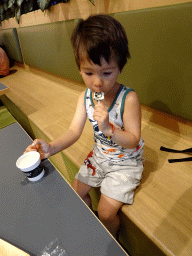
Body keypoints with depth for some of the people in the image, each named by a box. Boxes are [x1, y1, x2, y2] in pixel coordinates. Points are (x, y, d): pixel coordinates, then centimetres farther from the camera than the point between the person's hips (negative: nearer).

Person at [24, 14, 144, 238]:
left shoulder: (128, 98, -25)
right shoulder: (85, 97, -10)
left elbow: (133, 141, -22)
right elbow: (74, 131, -13)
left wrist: (108, 128, -39)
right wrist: (51, 148, -30)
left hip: (126, 161, -4)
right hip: (99, 155, 5)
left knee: (106, 213, -3)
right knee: (75, 193, 14)